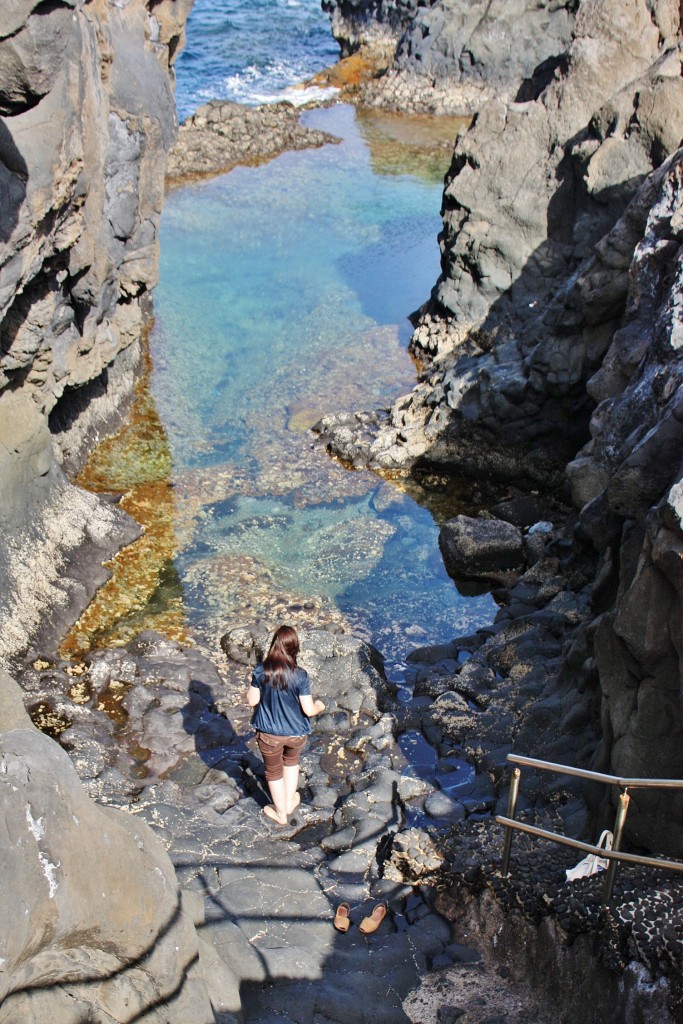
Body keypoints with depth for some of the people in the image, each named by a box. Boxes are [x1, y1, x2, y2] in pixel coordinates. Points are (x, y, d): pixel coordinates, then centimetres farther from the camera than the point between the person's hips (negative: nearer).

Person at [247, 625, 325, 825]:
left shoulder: (260, 671, -20)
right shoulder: (300, 676, -22)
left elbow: (252, 701, -9)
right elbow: (309, 710, -16)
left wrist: (252, 688, 11)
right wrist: (319, 706, 6)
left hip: (269, 734, 0)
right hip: (296, 733, 0)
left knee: (274, 771, 24)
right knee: (291, 761, 32)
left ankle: (281, 813, 42)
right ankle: (289, 803, 45)